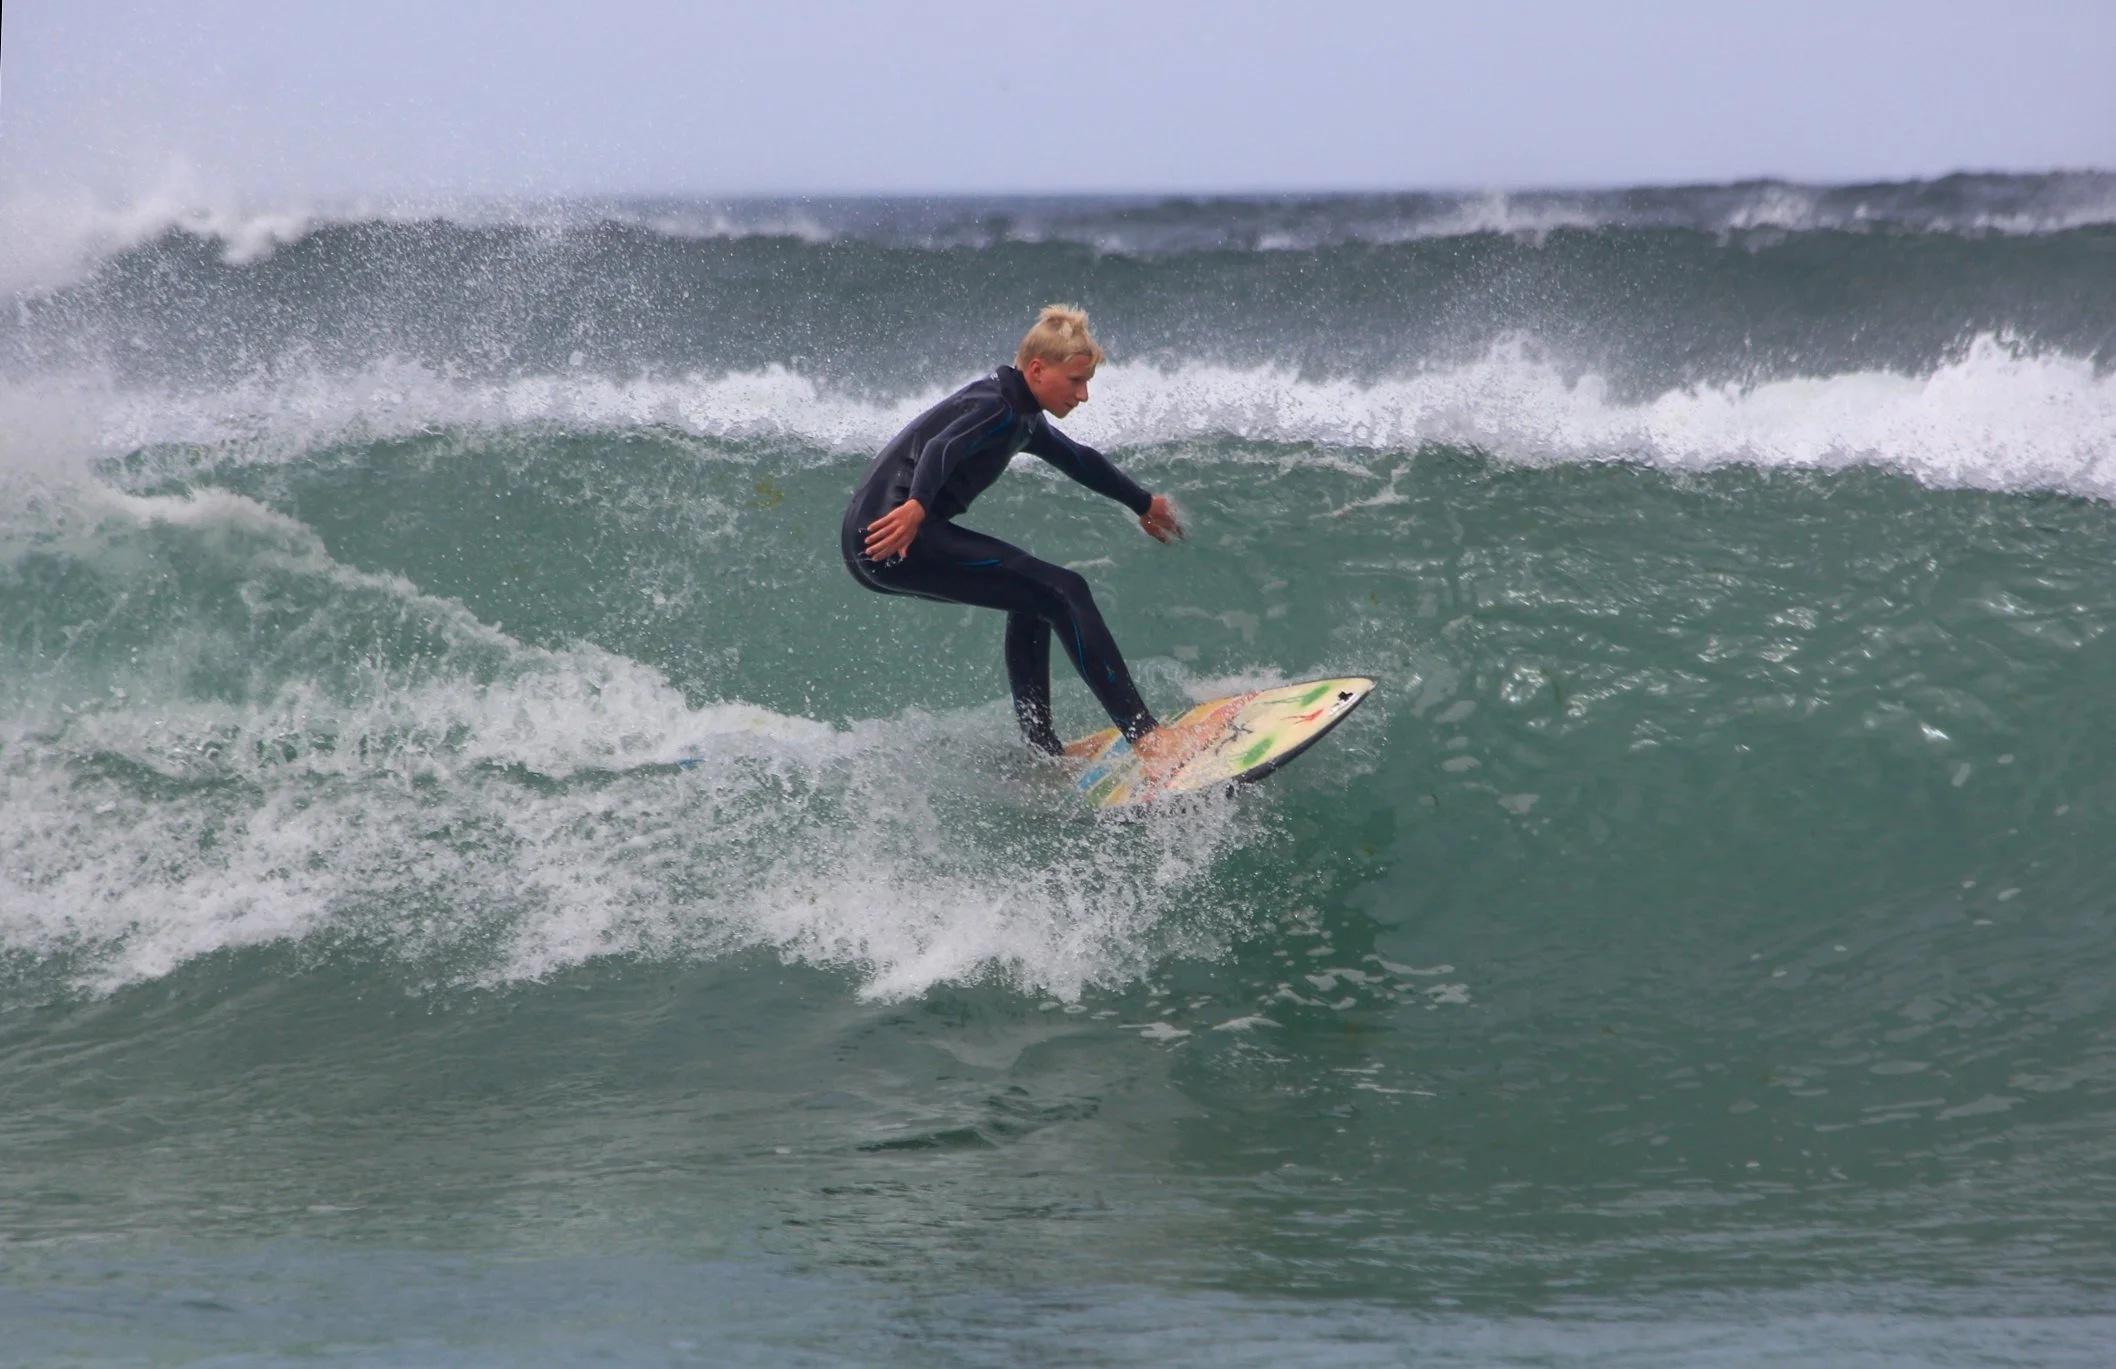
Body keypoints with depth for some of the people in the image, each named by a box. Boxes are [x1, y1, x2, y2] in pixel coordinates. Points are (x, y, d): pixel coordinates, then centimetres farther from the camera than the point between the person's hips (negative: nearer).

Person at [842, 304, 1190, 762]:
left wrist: (1143, 504, 54)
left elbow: (1079, 461, 39)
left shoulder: (1022, 418, 22)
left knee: (1034, 597, 25)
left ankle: (1041, 752, 23)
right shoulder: (996, 407, -10)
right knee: (1063, 592, -13)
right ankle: (1143, 734, -17)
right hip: (894, 535, -11)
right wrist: (917, 505, -48)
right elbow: (942, 448, -30)